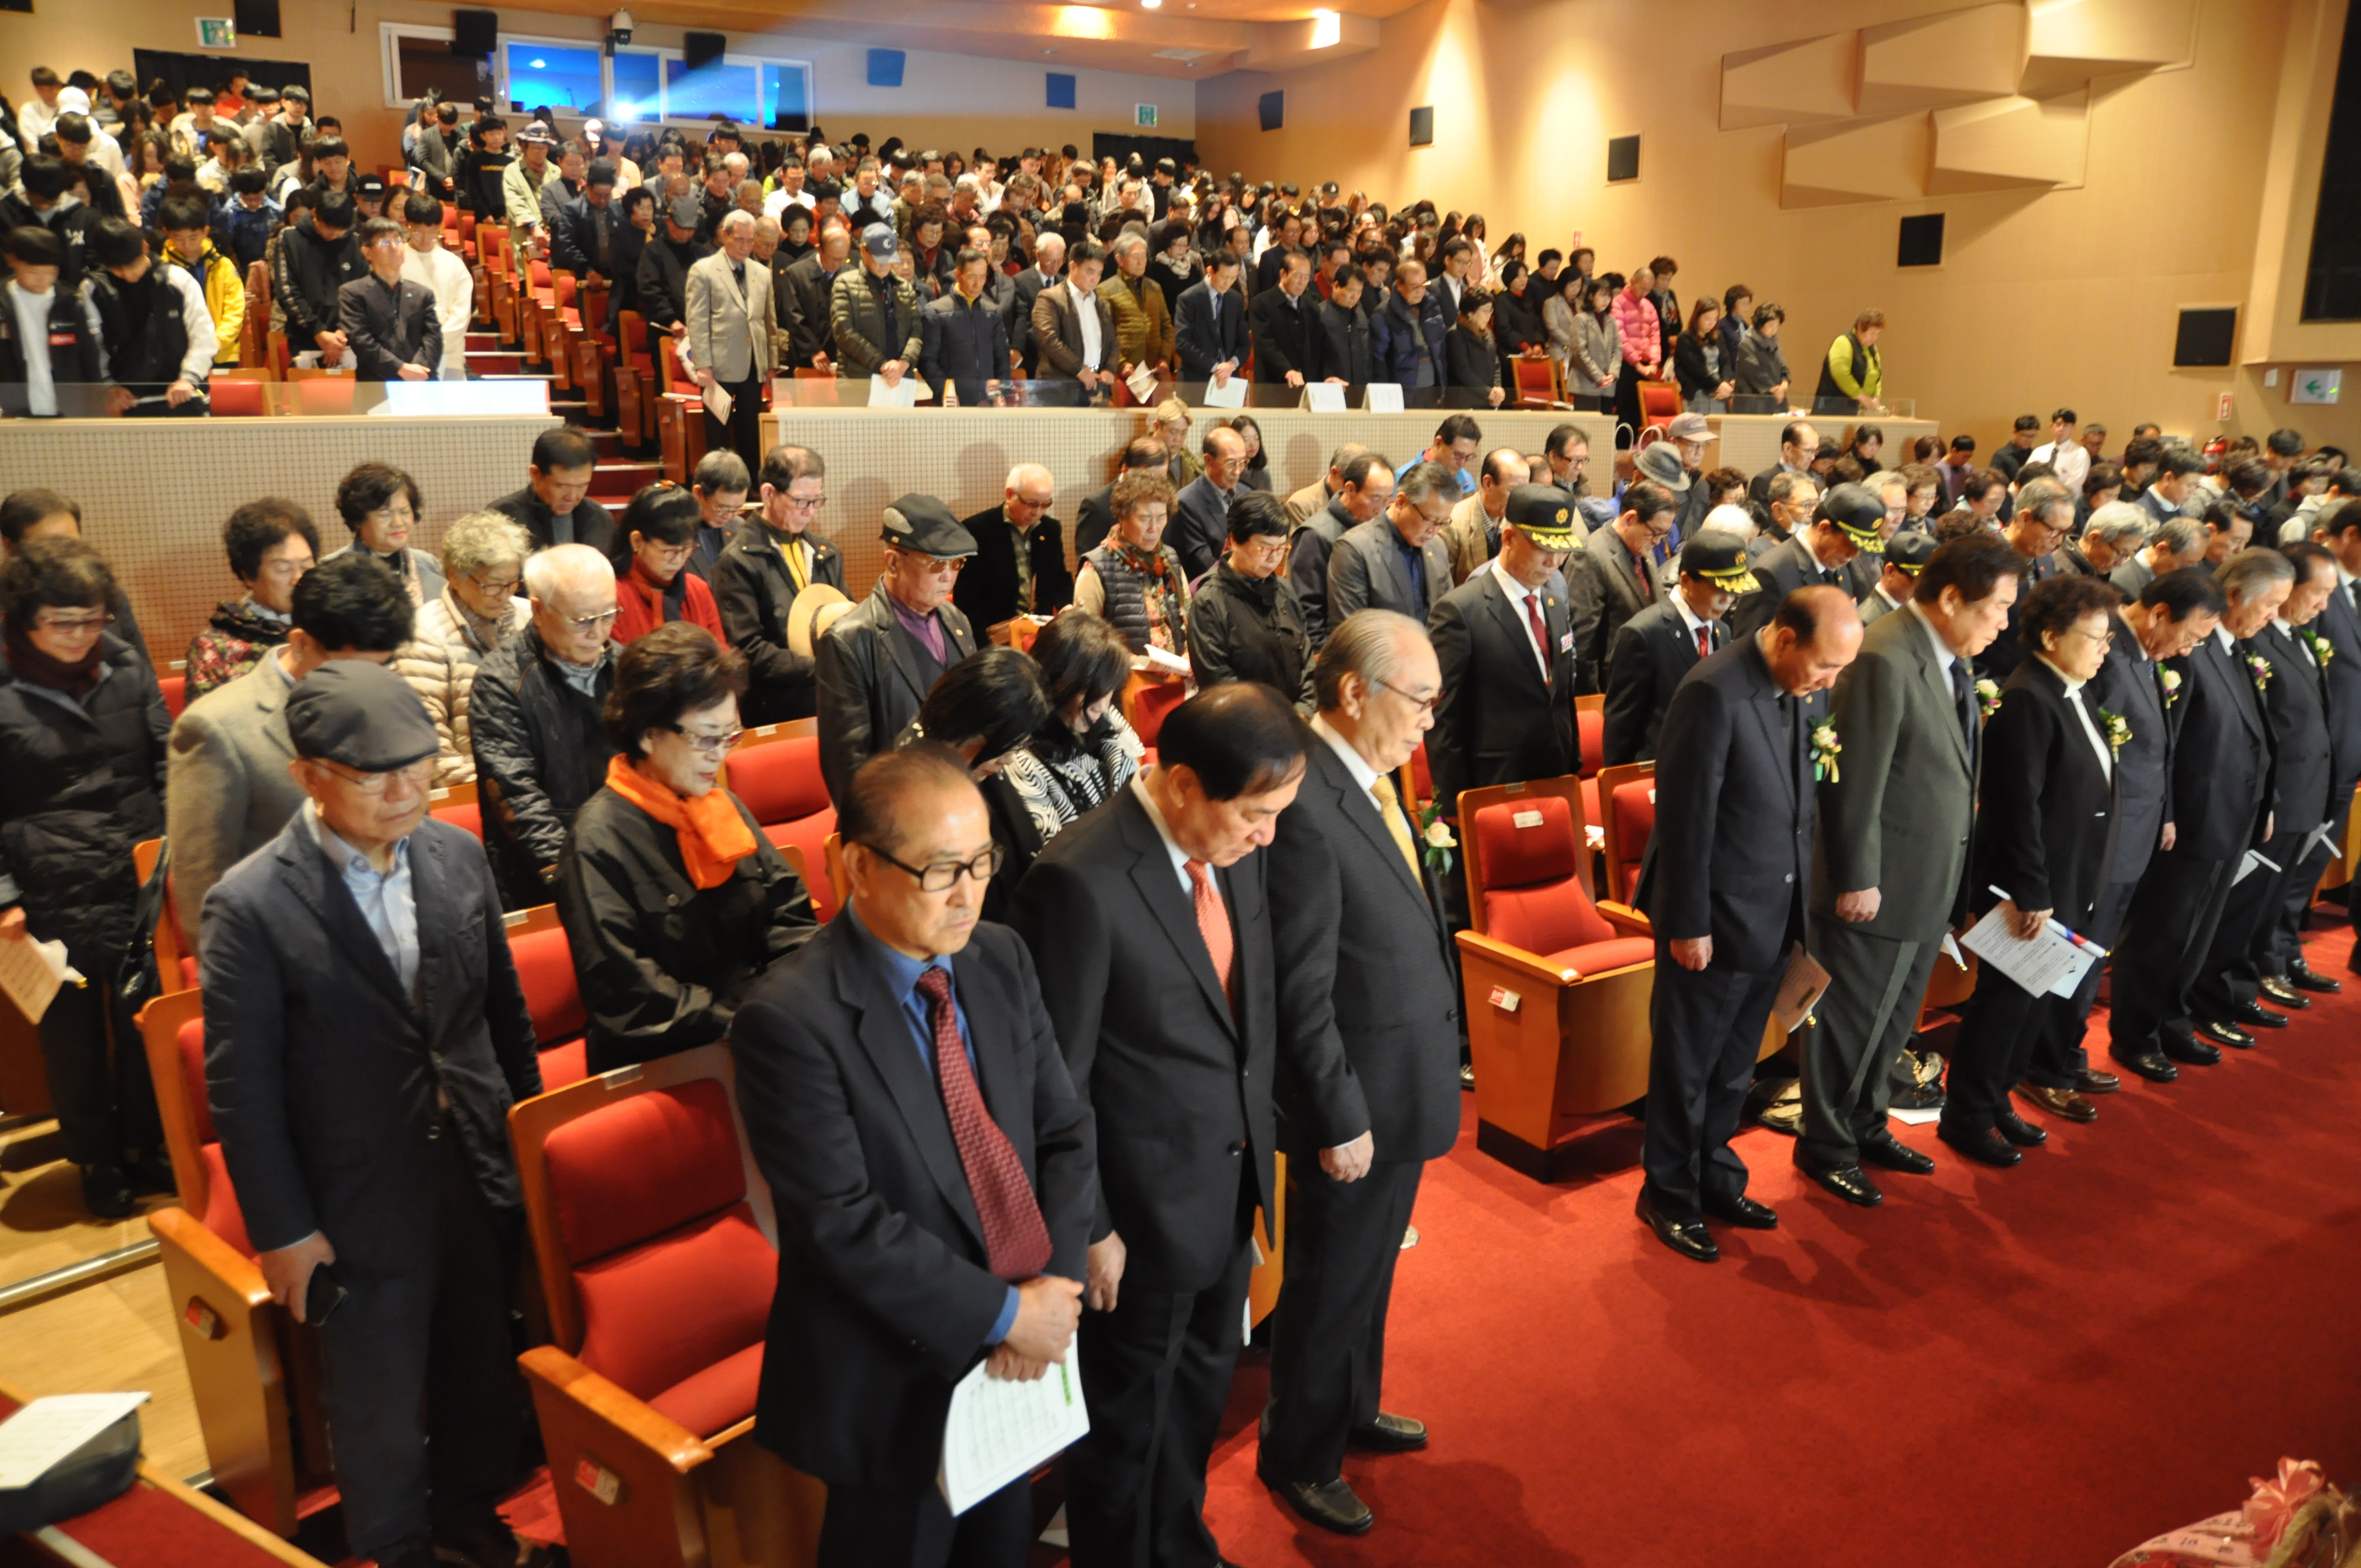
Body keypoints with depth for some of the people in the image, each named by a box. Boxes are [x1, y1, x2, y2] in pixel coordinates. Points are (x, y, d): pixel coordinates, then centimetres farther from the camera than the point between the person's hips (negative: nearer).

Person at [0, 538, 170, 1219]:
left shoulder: (127, 669, 1)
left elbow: (165, 766, 8)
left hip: (139, 883, 2)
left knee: (144, 1025, 12)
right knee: (74, 1034, 12)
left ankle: (146, 1145, 31)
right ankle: (97, 1162, 30)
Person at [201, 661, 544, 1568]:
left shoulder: (458, 855, -4)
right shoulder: (250, 906, -18)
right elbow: (241, 1087, -12)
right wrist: (281, 1229, -8)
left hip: (482, 1181, 4)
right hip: (364, 1209, -4)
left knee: (487, 1380, 21)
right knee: (380, 1408, 17)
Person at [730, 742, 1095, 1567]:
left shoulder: (1001, 959, -3)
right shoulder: (791, 1019, -22)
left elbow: (1067, 1132, 0)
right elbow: (845, 1226, -23)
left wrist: (1054, 1289, -12)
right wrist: (1004, 1314, -19)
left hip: (1021, 1363, 6)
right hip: (899, 1381, -5)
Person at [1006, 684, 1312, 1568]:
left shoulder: (1238, 848, -5)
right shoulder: (1081, 883, -28)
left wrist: (1259, 1137, 9)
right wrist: (1087, 1228, -14)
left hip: (1234, 1185, 7)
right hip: (1146, 1205, -7)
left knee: (1202, 1388, 27)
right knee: (1128, 1416, 16)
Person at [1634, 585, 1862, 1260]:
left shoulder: (1809, 688, 1)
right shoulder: (1714, 694, -22)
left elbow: (1806, 796, 10)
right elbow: (1685, 818, -20)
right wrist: (1688, 924, -16)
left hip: (1775, 916, 7)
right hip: (1715, 917, -7)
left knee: (1734, 1067, 20)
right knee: (1686, 1065, 10)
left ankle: (1715, 1179, 37)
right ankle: (1668, 1194, 26)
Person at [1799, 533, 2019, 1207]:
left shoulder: (1952, 657, 6)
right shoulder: (1884, 661, -22)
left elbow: (1952, 767, 10)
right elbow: (1855, 783, -21)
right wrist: (1857, 880, -18)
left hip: (1930, 884, 9)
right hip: (1880, 884, -9)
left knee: (1893, 1019, 22)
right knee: (1850, 1020, 7)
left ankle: (1865, 1124, 39)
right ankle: (1825, 1145, 23)